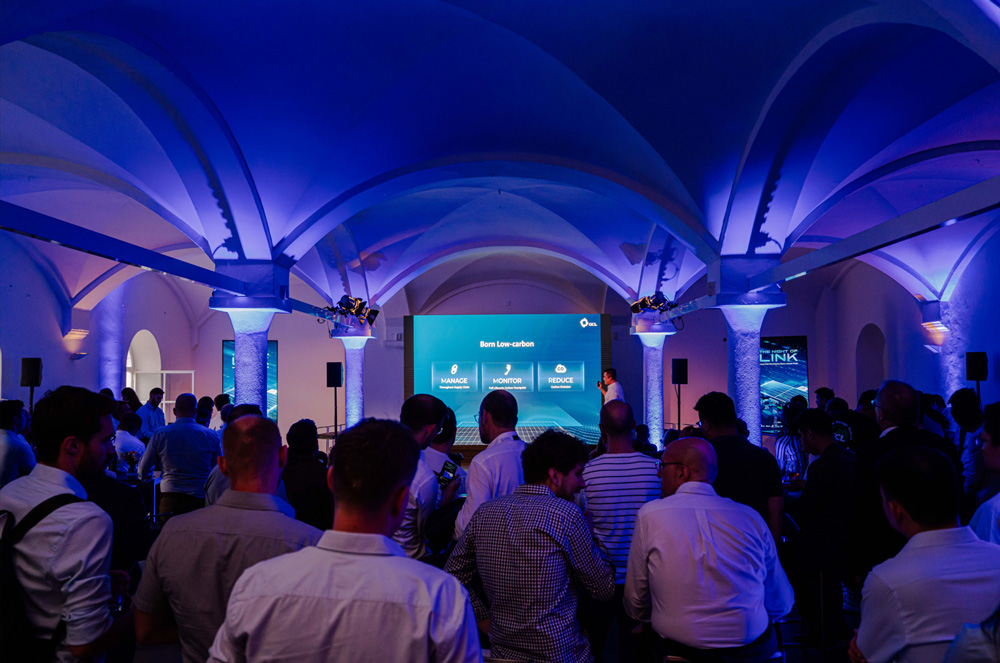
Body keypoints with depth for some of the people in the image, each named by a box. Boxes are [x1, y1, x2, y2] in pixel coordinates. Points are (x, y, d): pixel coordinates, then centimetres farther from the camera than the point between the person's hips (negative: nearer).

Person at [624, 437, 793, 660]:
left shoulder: (650, 514, -7)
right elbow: (781, 605, 7)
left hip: (678, 648, -3)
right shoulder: (751, 516, -2)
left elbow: (636, 607, 1)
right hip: (752, 649, 3)